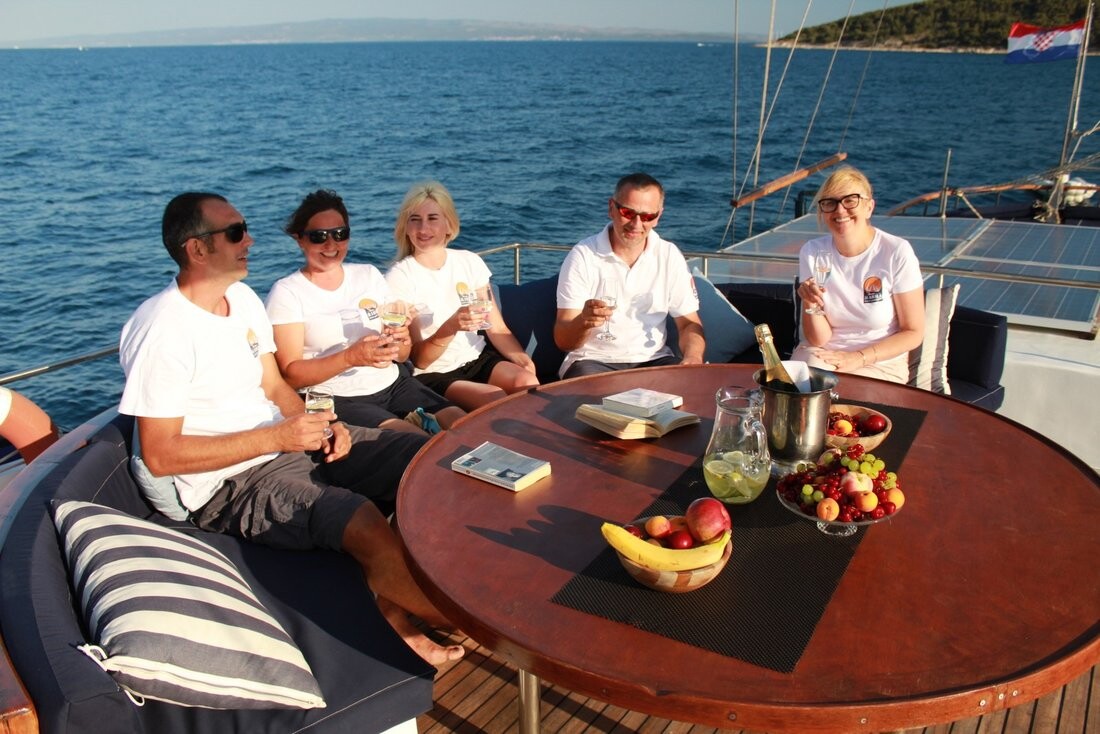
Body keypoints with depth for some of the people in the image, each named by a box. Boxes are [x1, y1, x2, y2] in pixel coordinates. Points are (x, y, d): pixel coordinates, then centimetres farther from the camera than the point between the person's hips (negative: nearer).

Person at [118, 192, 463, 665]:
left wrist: (322, 427, -5)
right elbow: (160, 456, -17)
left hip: (289, 441, 8)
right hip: (231, 481, -8)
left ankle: (395, 600, -4)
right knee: (368, 526, -33)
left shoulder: (243, 297, 10)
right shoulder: (161, 329, -16)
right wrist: (276, 437, -21)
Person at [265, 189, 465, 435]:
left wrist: (401, 341, -10)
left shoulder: (370, 275, 11)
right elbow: (290, 375, -9)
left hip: (392, 384, 5)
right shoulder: (286, 293, -2)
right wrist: (351, 357, -23)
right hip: (337, 399, -5)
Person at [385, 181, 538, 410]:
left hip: (478, 358, 4)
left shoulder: (469, 262, 2)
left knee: (528, 383, -24)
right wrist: (452, 326, -29)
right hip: (432, 374, -4)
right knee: (496, 401, -29)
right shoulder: (399, 278, -10)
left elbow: (497, 329, 3)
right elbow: (419, 359, -11)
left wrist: (525, 361, -16)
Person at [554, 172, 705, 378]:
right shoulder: (583, 256, -7)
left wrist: (693, 357, -14)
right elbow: (562, 341, -11)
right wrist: (584, 322, -34)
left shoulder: (669, 255, 3)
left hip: (653, 360, 3)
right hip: (594, 361, -3)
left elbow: (689, 323, 8)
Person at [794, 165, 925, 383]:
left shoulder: (897, 252, -12)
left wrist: (860, 357, -16)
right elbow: (818, 340, -5)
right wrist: (811, 307, -24)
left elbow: (913, 333, -6)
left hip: (881, 363, -1)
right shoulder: (812, 252, -4)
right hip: (822, 354, 1)